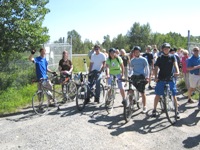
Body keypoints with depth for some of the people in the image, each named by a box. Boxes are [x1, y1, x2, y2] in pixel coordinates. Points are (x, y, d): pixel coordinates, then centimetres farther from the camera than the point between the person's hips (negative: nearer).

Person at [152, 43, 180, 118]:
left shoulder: (172, 57, 4)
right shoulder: (160, 58, 5)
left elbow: (175, 64, -14)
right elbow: (156, 68, -1)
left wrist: (177, 71, -34)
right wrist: (155, 77, -16)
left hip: (170, 79, 0)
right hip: (161, 79, 0)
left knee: (174, 95, 1)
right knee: (158, 95, 2)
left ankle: (177, 111, 13)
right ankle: (154, 110, 17)